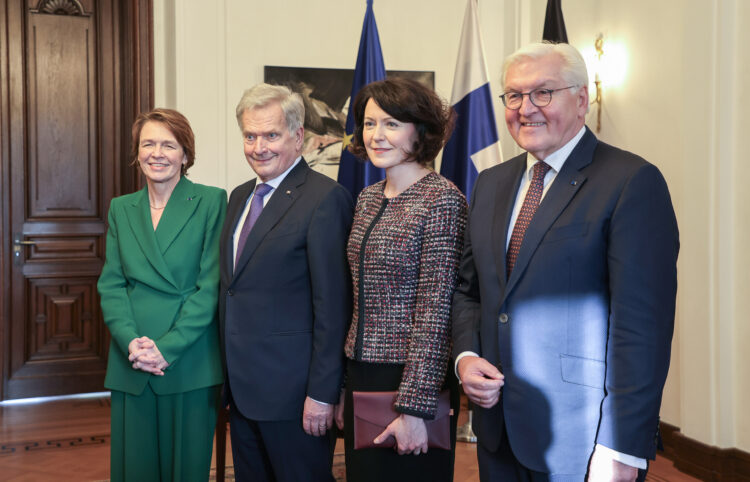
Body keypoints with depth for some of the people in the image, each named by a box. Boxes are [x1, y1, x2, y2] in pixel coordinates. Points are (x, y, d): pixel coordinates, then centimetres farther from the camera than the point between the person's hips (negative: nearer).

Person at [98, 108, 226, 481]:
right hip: (131, 367, 3)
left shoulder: (211, 202, -2)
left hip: (189, 364, -3)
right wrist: (131, 342, -11)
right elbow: (111, 285, 6)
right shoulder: (121, 208, 11)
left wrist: (167, 348, -14)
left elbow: (211, 285, -7)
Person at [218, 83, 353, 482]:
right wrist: (230, 378, 13)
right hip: (241, 387, 8)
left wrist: (322, 393, -18)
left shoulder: (325, 198, -13)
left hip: (290, 389, -8)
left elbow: (332, 305, -17)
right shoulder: (239, 197, 12)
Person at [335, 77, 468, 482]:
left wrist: (415, 407, -18)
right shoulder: (368, 198, 8)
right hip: (361, 377, 7)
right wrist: (343, 387, 12)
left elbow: (436, 311, -17)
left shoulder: (441, 199, -13)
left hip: (410, 381, -7)